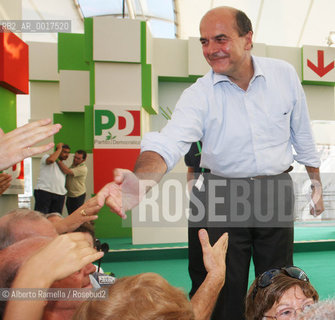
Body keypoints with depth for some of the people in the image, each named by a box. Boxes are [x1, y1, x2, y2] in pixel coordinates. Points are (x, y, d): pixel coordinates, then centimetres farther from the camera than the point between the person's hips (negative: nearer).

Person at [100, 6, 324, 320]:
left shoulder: (284, 74, -2)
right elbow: (169, 142, -27)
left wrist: (316, 184, 14)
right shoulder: (198, 95, -11)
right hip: (219, 198, -1)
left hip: (276, 192, 2)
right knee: (221, 292, 7)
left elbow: (302, 135, 9)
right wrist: (139, 182, -47)